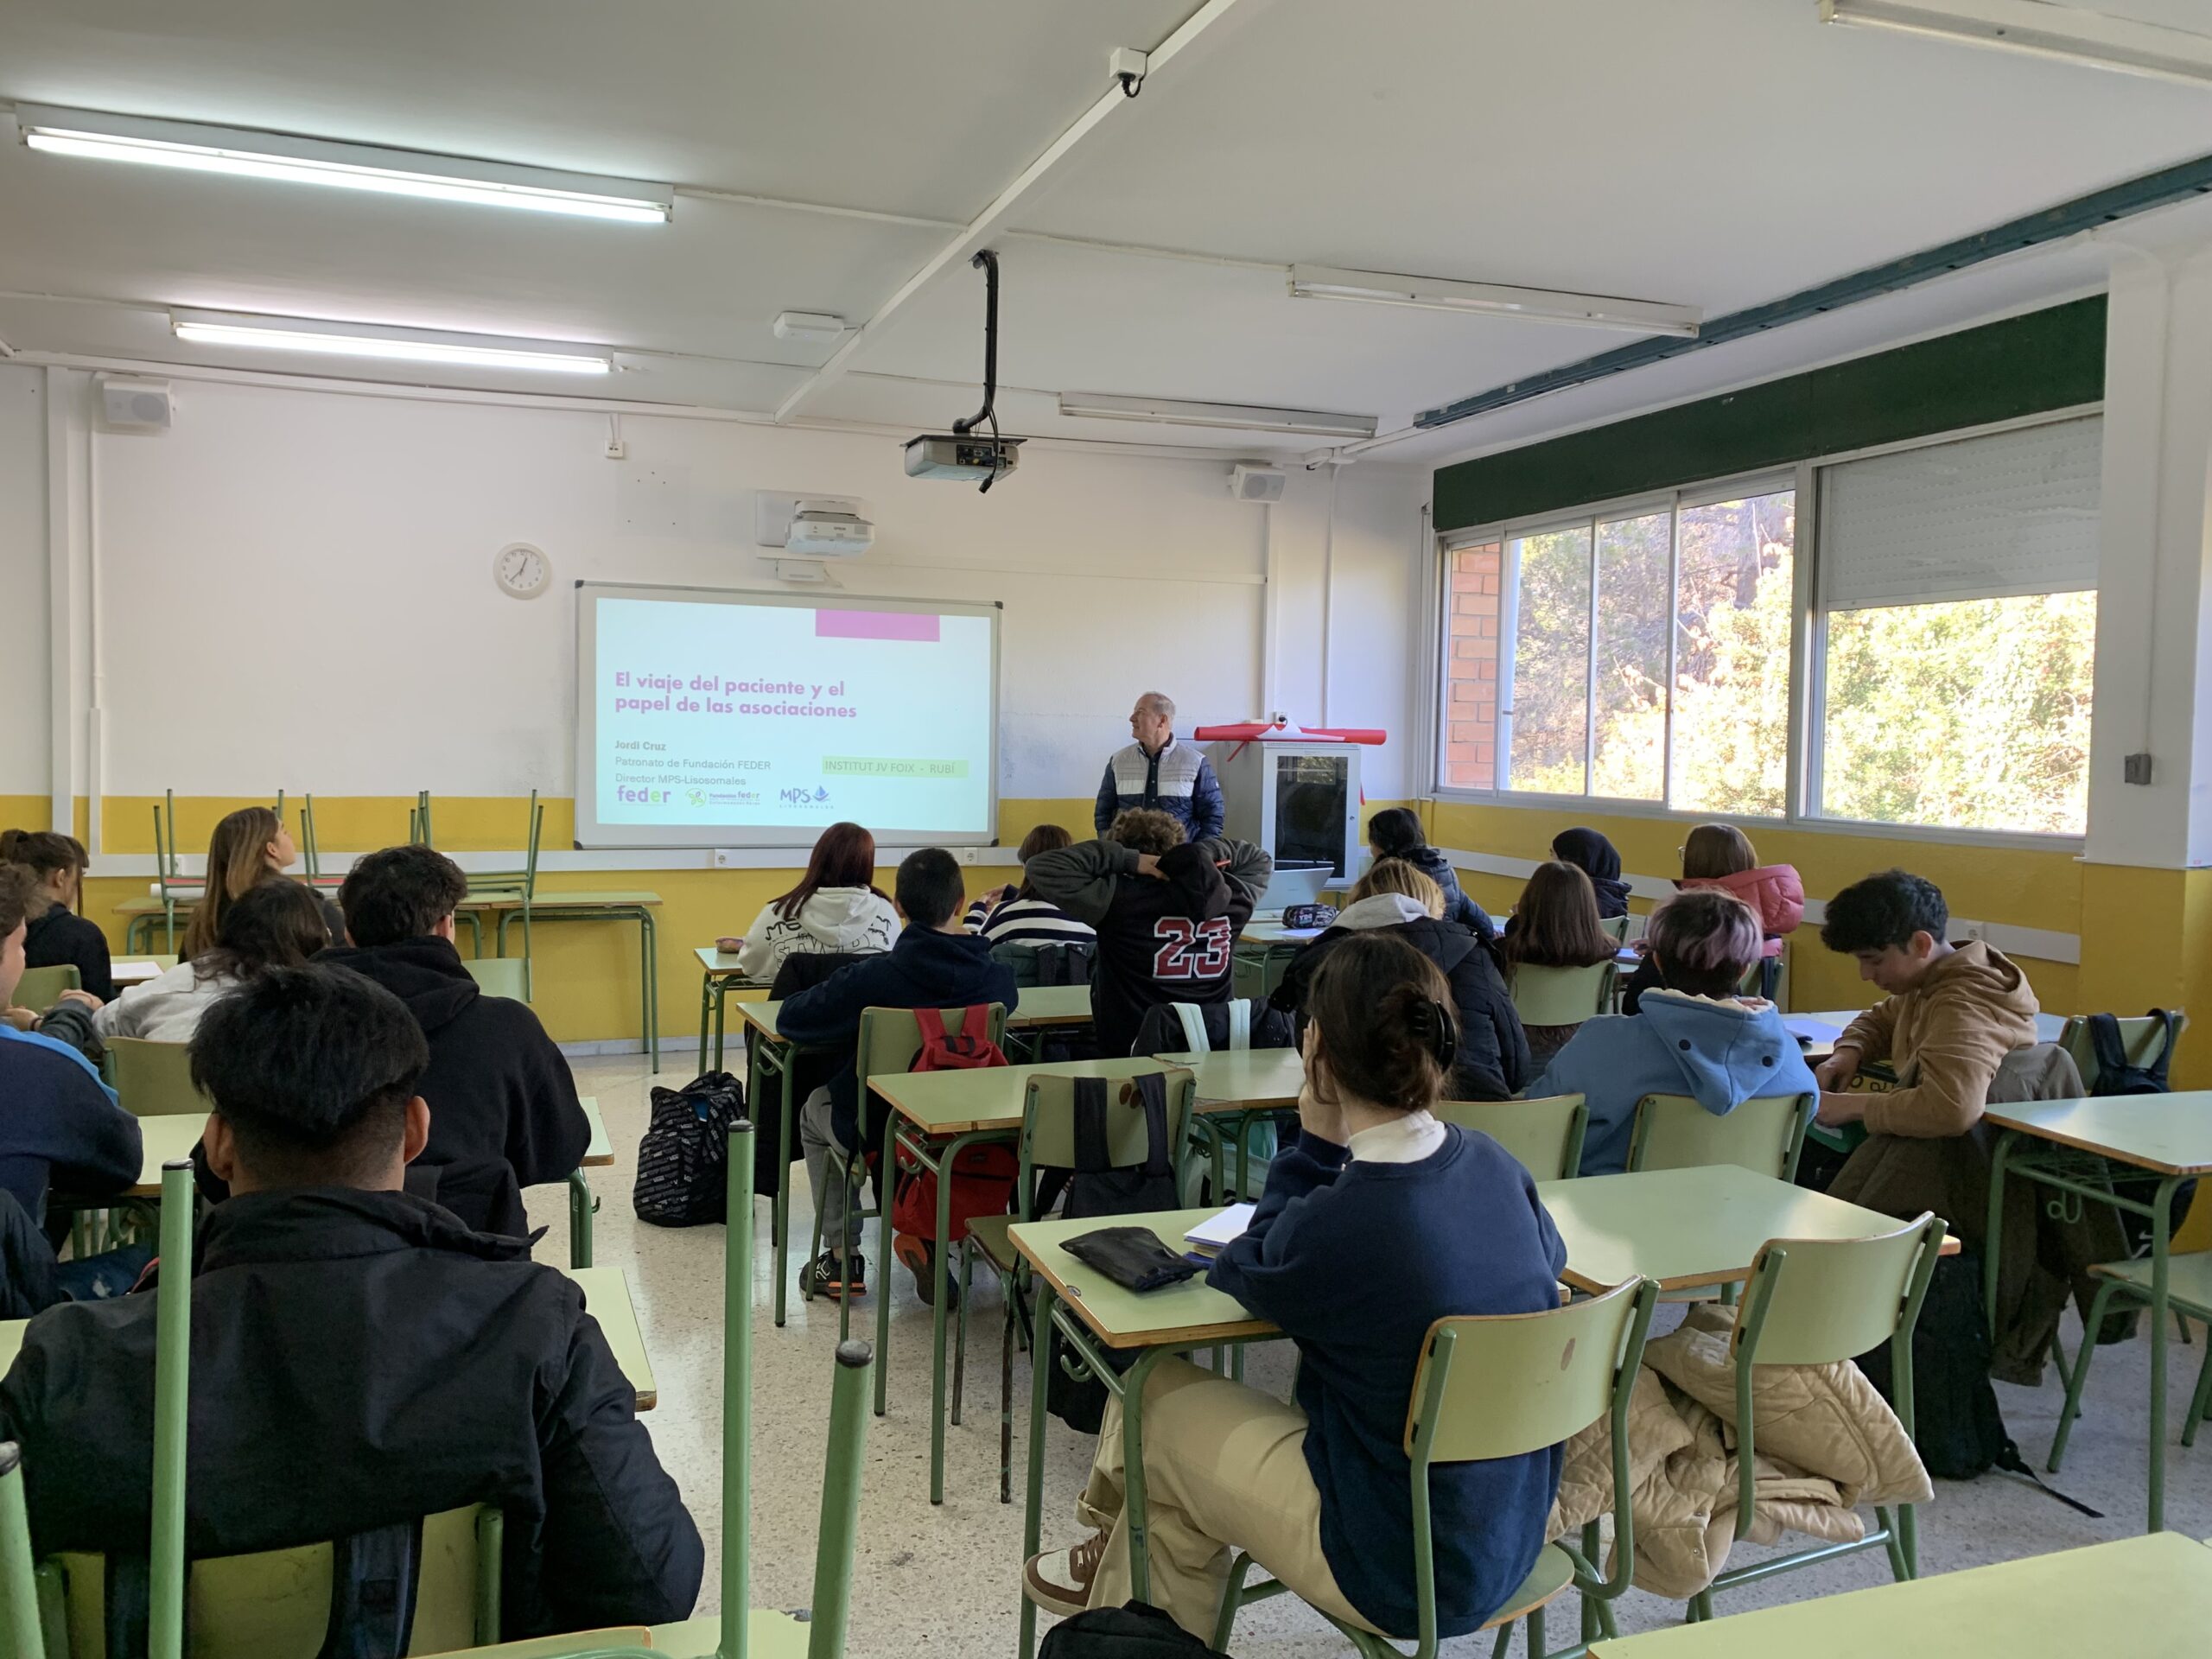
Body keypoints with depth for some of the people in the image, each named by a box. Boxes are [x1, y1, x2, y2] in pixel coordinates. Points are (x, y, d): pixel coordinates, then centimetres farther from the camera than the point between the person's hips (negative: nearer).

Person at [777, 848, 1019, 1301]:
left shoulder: (871, 979, -26)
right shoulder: (994, 978, -16)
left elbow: (790, 1019, -16)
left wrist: (848, 1022, 2)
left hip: (874, 1131, -3)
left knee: (816, 1108, 31)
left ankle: (841, 1257, 27)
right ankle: (927, 1239, 25)